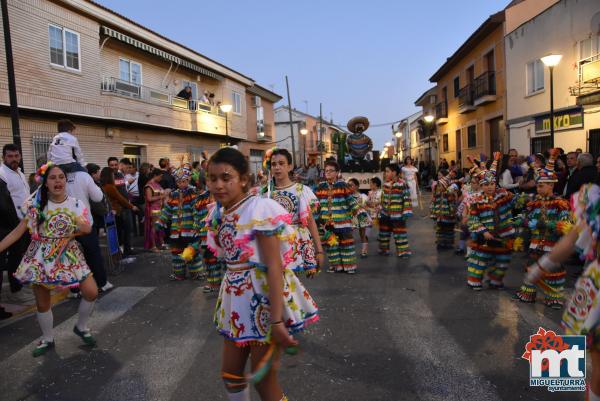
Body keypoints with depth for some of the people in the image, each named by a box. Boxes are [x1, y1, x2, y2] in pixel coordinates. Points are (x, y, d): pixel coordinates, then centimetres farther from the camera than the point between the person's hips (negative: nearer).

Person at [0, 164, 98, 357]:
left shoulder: (75, 204, -4)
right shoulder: (36, 203, -4)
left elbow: (87, 229, -13)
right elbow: (18, 231, -3)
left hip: (68, 256, 0)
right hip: (41, 257, 0)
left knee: (92, 292, -7)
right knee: (42, 303, 8)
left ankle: (81, 327, 19)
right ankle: (47, 339, 33)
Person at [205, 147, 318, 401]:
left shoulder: (260, 210, -19)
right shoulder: (217, 214, 4)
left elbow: (275, 266, -23)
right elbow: (231, 260, 10)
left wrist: (276, 320, -24)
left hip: (264, 297, -7)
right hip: (237, 297, 8)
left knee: (263, 378, 6)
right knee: (230, 372, 19)